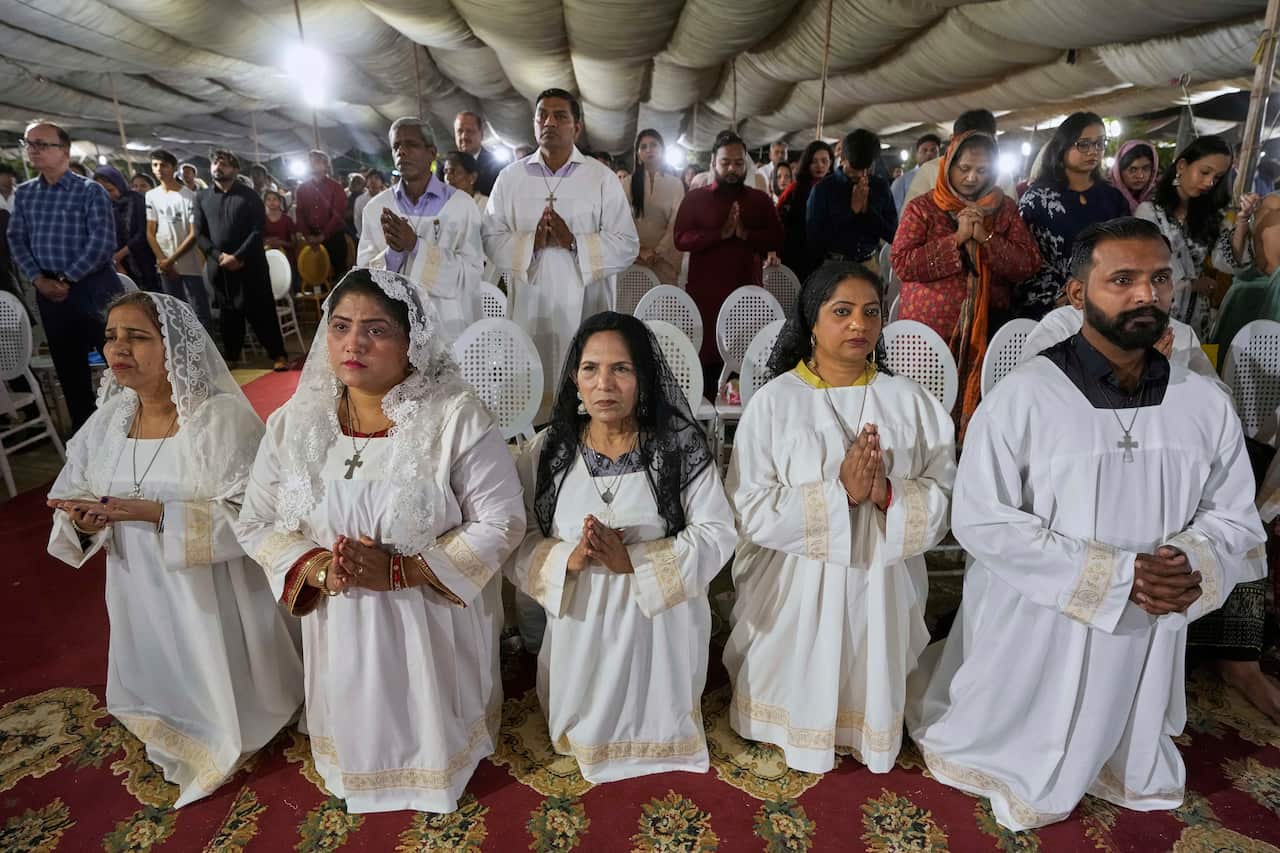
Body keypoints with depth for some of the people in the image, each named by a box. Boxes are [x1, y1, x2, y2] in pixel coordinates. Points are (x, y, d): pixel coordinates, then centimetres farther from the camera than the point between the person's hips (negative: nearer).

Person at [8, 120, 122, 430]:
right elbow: (17, 240, 9)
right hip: (49, 292, 5)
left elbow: (102, 244, -14)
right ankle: (83, 430, 24)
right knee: (68, 367, 12)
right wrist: (38, 279, -6)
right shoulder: (23, 193, 10)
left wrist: (66, 279, -12)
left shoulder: (90, 191, -6)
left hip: (92, 287, -5)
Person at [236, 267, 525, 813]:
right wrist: (317, 568, -18)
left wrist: (398, 570, -25)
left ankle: (443, 769, 52)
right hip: (340, 619, 4)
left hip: (434, 618, -3)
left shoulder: (456, 417, -21)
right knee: (357, 724, 25)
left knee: (432, 723, 20)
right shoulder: (294, 423, -6)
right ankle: (354, 780, 57)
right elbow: (257, 523, 2)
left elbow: (501, 523, -19)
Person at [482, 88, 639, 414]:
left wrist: (574, 242, -14)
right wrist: (531, 241, -12)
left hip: (584, 308, -1)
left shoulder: (602, 178, 6)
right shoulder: (510, 177, 11)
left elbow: (627, 244, 0)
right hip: (529, 308, 1)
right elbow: (490, 240, 6)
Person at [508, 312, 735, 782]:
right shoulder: (548, 450, -5)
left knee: (657, 721, 17)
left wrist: (633, 560, -22)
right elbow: (517, 541, -3)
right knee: (587, 722, 18)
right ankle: (588, 749, 46)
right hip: (581, 618, 1)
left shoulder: (681, 446, -10)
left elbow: (716, 534, -12)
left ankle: (659, 745, 46)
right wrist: (567, 559, -23)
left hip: (660, 617, -1)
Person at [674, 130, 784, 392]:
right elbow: (681, 240, -4)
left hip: (747, 292, 2)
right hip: (704, 292, -1)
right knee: (705, 357, -4)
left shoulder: (760, 199, 13)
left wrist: (746, 233, -13)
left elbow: (777, 239, 4)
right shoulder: (695, 198, 8)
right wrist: (721, 233, -14)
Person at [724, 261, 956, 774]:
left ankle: (872, 739, 46)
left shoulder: (909, 401, -1)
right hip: (797, 586, -2)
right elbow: (751, 510, -15)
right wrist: (839, 491, -24)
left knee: (872, 688, 19)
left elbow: (943, 499, -3)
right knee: (798, 694, 14)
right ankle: (793, 742, 41)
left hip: (880, 585, 3)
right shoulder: (775, 401, -10)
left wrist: (887, 493, -23)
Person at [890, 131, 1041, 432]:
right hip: (929, 328, -2)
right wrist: (957, 238, -15)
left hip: (986, 329, 3)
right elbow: (901, 263, -11)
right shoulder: (922, 208, 3)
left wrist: (986, 237, -11)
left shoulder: (1005, 208, 11)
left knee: (976, 402, 1)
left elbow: (1029, 264, 1)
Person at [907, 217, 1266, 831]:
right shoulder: (1023, 397, -21)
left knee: (1128, 763, 30)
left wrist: (1192, 569, -19)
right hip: (1034, 631, -4)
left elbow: (1234, 517, 3)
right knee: (1018, 752, 21)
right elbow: (981, 521, -22)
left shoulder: (1206, 404, -5)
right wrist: (1118, 574, -24)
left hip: (1146, 636, 5)